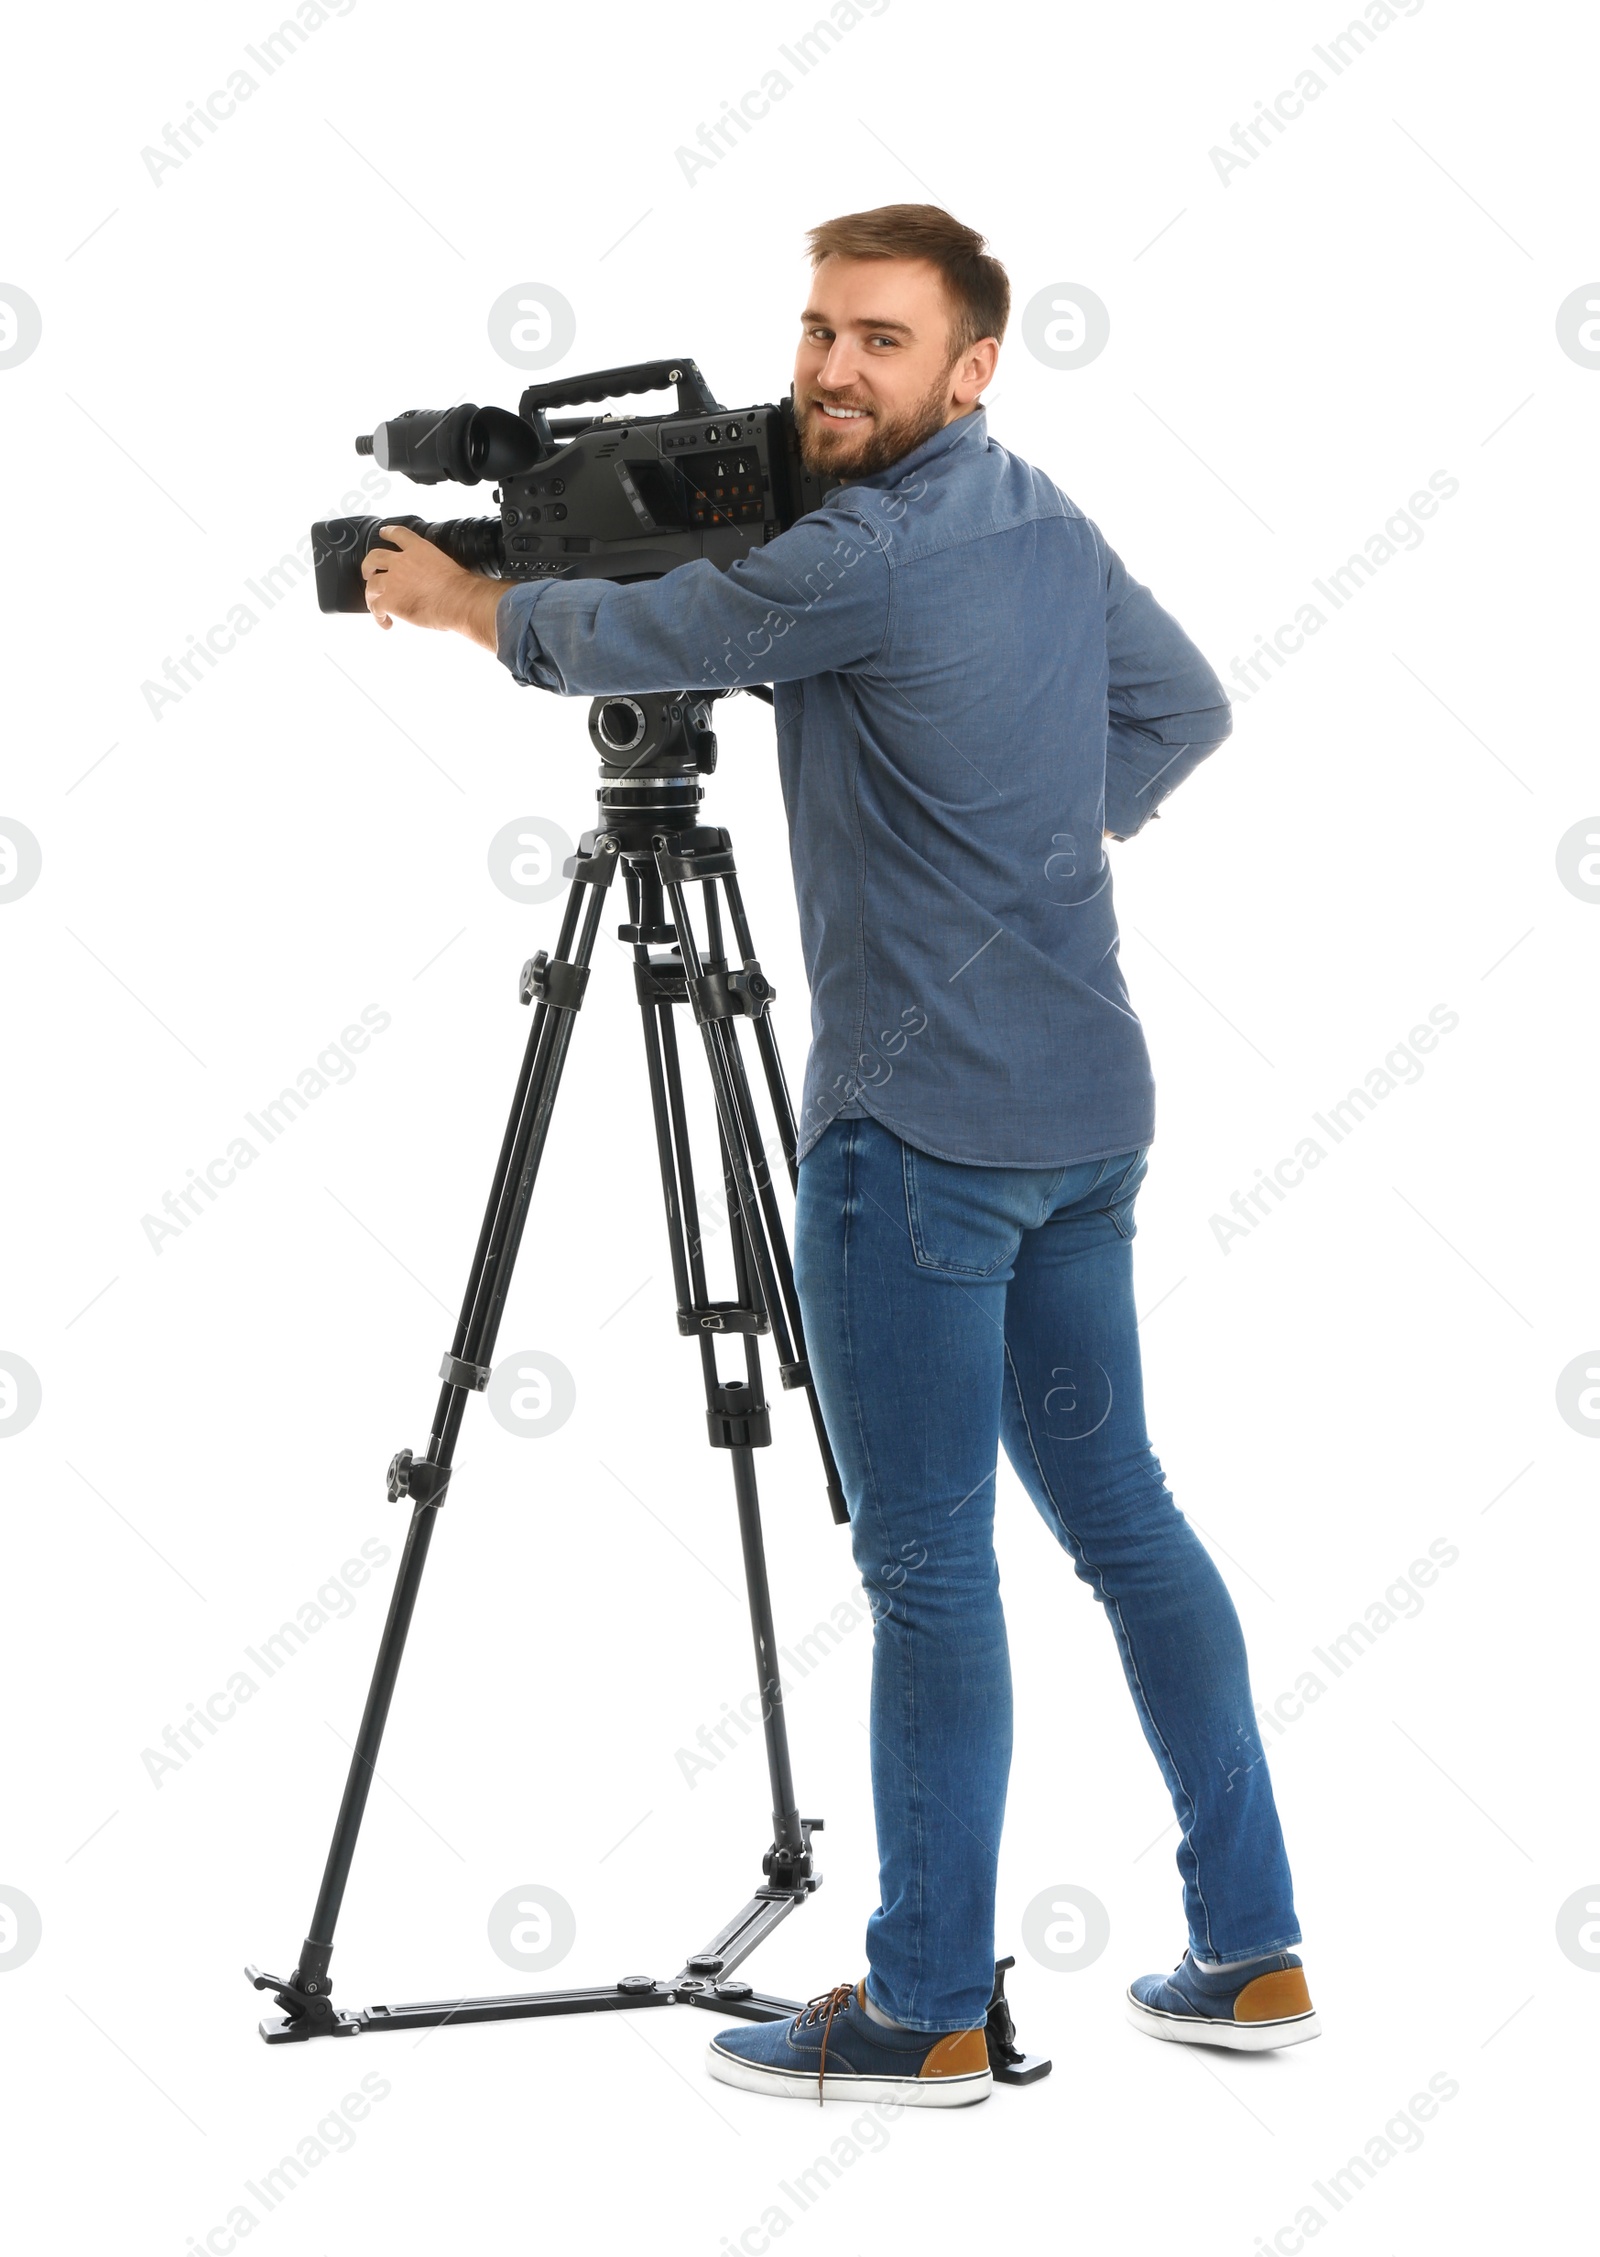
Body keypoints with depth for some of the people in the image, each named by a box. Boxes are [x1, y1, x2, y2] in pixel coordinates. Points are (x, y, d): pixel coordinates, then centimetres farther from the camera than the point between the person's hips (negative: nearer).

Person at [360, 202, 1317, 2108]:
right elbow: (1185, 709, 25)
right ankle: (1250, 1954, 18)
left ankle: (926, 2011, 5)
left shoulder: (865, 560, -15)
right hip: (1088, 1111, 9)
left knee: (928, 1561, -3)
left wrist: (466, 602, 18)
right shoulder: (1049, 522, 12)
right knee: (1116, 1509, 14)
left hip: (925, 1128, -9)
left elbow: (633, 637, -1)